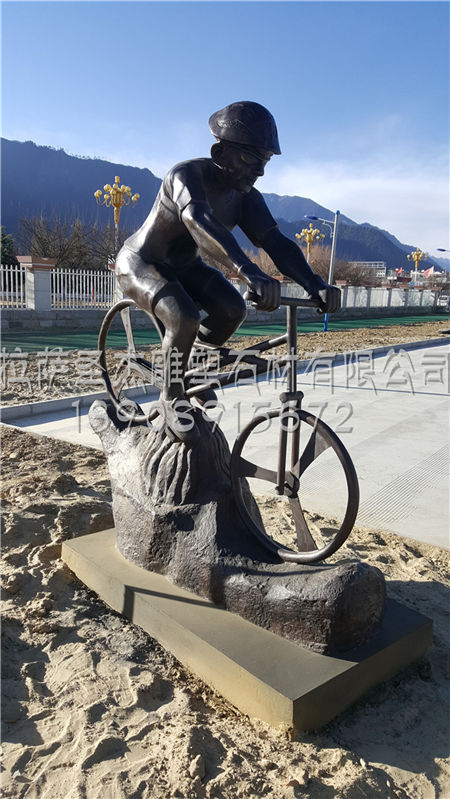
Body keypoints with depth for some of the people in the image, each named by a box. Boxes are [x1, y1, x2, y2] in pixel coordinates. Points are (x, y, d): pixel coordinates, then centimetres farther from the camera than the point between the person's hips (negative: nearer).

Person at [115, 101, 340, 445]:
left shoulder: (245, 196, -9)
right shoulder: (188, 175, -29)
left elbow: (275, 240, -18)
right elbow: (200, 223, -50)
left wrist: (315, 284, -35)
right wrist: (250, 273, -65)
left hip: (183, 265, 7)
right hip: (141, 262, -7)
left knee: (232, 309, -16)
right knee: (185, 318, -33)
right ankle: (173, 398, -9)